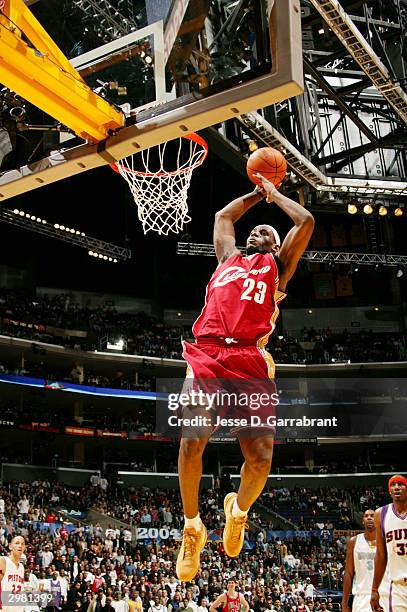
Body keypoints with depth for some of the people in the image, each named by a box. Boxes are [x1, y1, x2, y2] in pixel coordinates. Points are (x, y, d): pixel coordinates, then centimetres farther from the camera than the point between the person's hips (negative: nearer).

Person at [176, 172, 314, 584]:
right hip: (207, 353, 2)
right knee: (191, 441, -19)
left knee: (260, 456, -15)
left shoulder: (278, 267, 22)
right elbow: (223, 215, 41)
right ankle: (192, 527, 4)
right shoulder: (228, 257, 29)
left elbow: (305, 221, 15)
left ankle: (238, 509, 20)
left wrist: (274, 193, 28)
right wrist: (257, 193, 47)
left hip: (249, 361, -1)